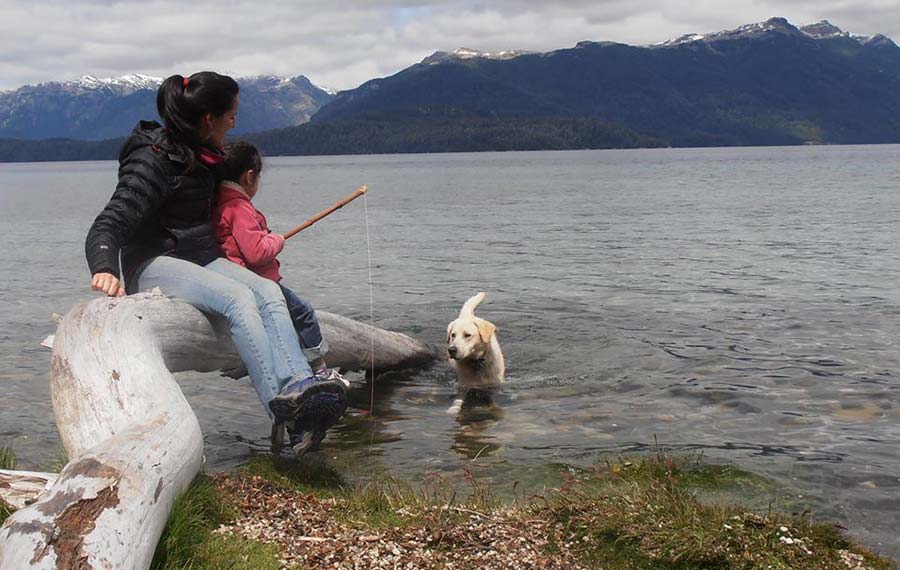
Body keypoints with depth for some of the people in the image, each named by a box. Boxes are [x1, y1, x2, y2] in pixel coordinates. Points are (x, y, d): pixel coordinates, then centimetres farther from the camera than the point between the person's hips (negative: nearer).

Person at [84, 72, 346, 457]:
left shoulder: (205, 157, 11)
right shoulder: (153, 160, -15)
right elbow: (107, 226, -23)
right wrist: (104, 269, -44)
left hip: (201, 258, 8)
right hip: (153, 263, -8)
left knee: (268, 292, -21)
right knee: (238, 298, -33)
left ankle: (299, 385, -42)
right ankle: (282, 410, -43)